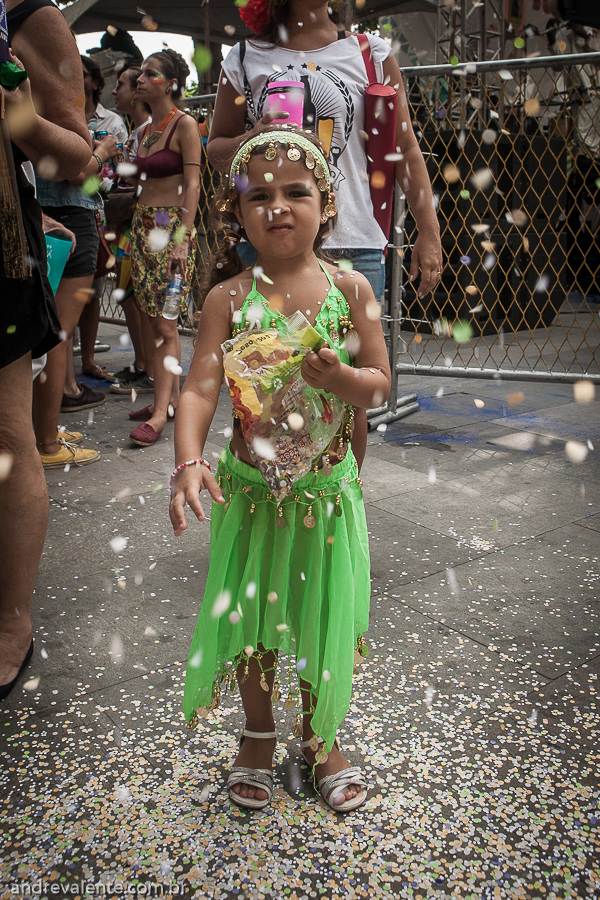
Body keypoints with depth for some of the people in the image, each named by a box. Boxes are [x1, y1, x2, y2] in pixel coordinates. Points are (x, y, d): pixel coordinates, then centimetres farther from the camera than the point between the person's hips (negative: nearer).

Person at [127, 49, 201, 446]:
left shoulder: (185, 125, -6)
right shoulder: (147, 129, 18)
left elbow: (192, 184, -12)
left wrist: (183, 238, -19)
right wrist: (139, 228, 16)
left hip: (171, 226, -8)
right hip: (143, 225, 8)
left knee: (165, 324, -11)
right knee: (152, 321, 7)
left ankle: (161, 412, -11)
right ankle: (171, 397, 16)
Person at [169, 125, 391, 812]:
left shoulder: (348, 288, -6)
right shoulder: (229, 297, -9)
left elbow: (380, 383, -3)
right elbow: (199, 386, -17)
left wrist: (340, 378, -25)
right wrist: (188, 462, -32)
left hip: (327, 485, 1)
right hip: (251, 484, 0)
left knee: (326, 616, 11)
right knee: (251, 614, 13)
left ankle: (322, 737, 37)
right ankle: (258, 736, 38)